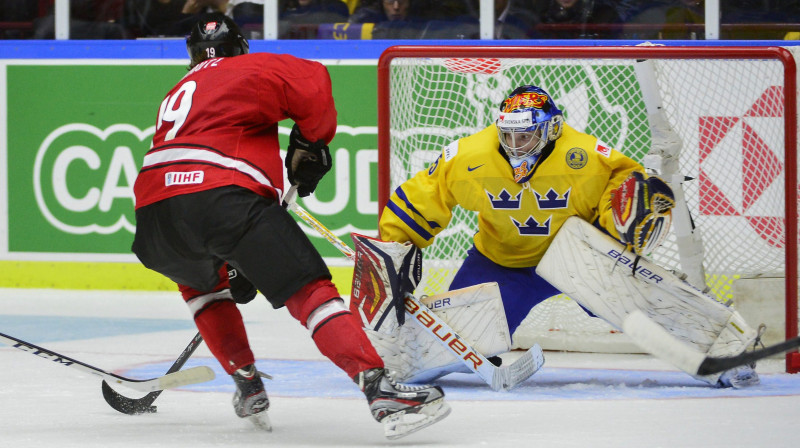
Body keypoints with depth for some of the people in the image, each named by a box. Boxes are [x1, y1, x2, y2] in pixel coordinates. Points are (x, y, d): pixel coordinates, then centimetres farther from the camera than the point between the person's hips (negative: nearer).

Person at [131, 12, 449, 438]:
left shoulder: (176, 95, 38)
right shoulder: (252, 68, 21)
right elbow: (311, 82, 1)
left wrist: (240, 267, 42)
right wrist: (312, 142, 19)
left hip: (153, 211, 5)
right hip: (222, 192, -5)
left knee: (199, 280, 37)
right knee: (308, 288, -7)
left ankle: (247, 385, 29)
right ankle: (380, 391, -23)